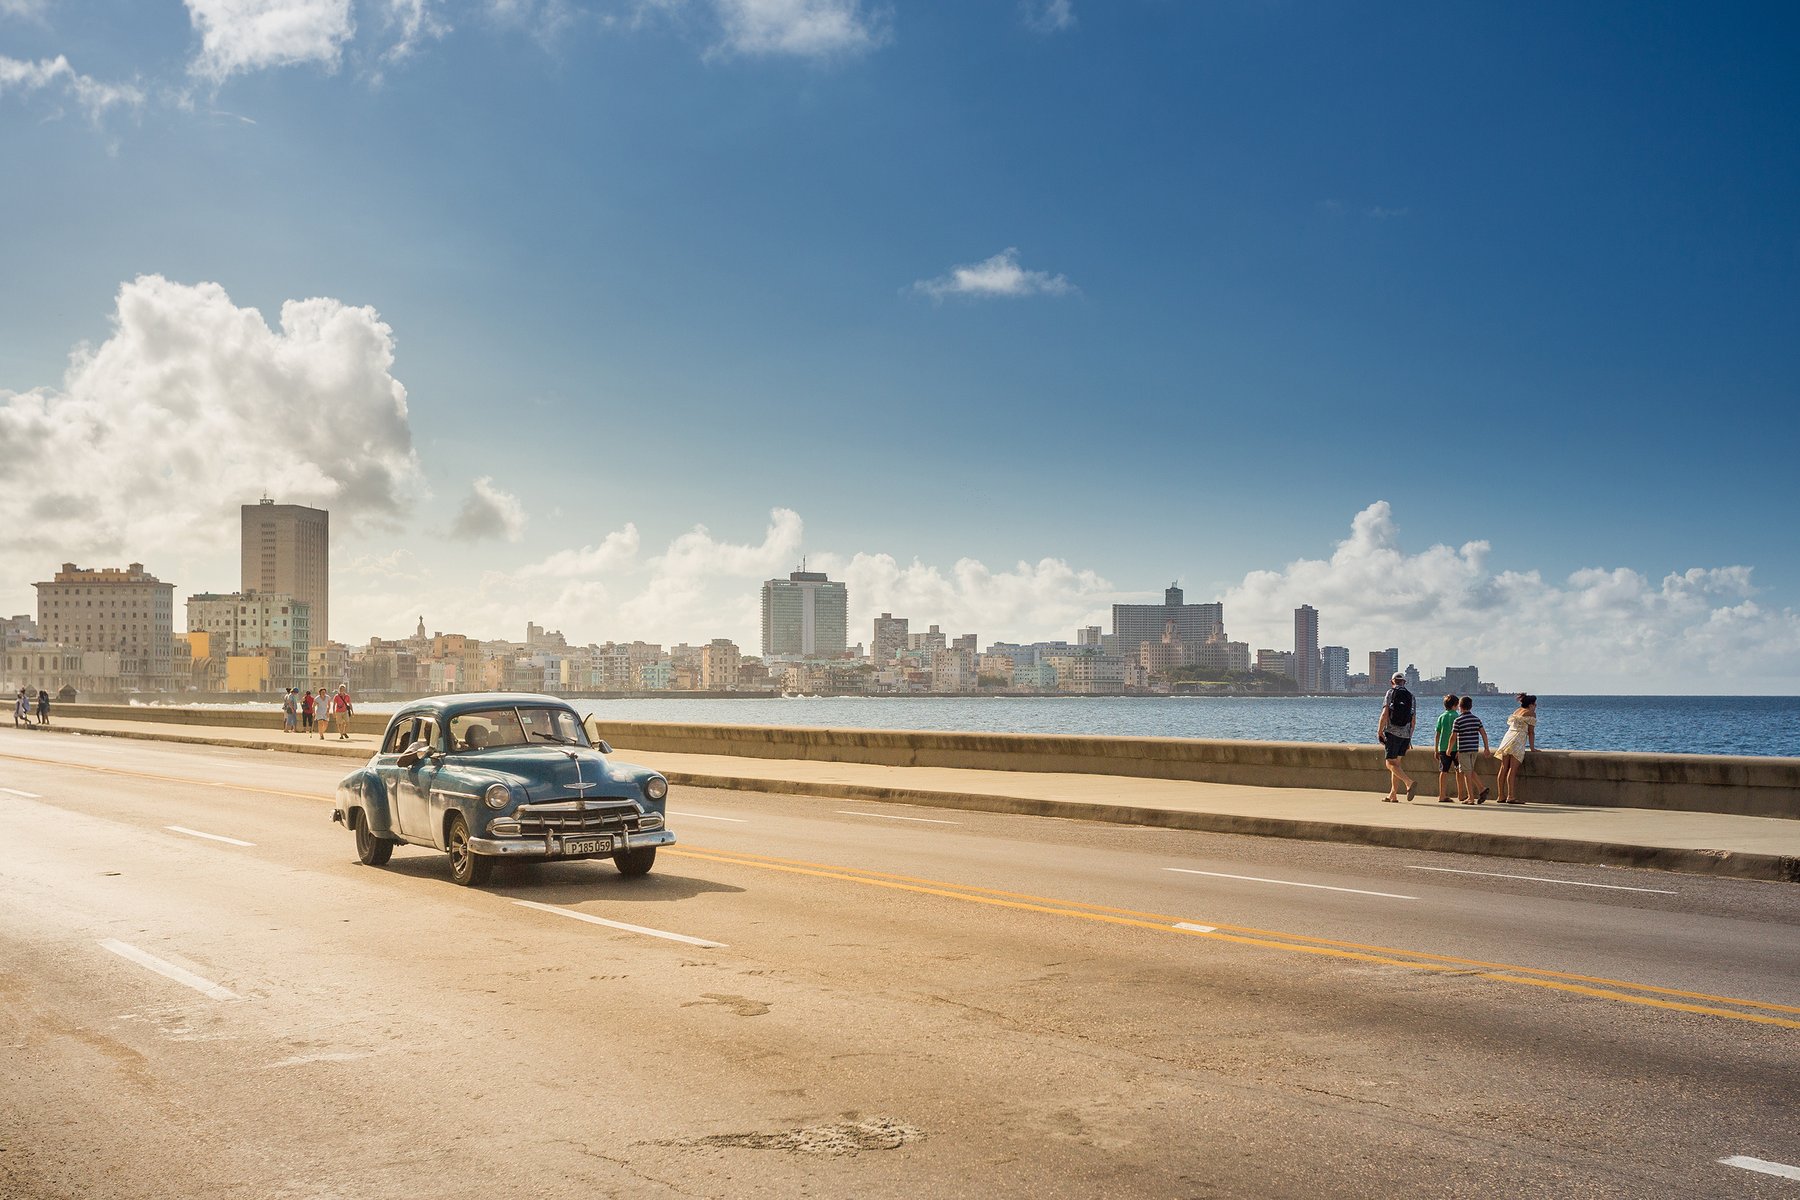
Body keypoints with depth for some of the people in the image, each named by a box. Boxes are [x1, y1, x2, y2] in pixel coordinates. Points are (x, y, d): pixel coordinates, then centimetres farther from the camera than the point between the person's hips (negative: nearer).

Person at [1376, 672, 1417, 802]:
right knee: (1397, 763, 12)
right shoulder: (1411, 696, 12)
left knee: (1391, 764, -5)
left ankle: (1410, 782, -27)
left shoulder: (1391, 692, -2)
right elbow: (1413, 720, 13)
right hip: (1405, 735, 5)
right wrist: (1409, 739, 21)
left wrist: (1379, 731, -9)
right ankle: (1392, 796, 12)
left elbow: (1385, 713, -12)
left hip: (1392, 733, -5)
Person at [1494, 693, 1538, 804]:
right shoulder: (1531, 713, 3)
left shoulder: (1516, 711, 23)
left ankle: (1501, 796, 4)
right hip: (1518, 740, -7)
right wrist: (1532, 748, 5)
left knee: (1503, 769, 4)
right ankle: (1511, 797, -16)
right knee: (1513, 769, -12)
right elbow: (1531, 732, 0)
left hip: (1507, 737, 7)